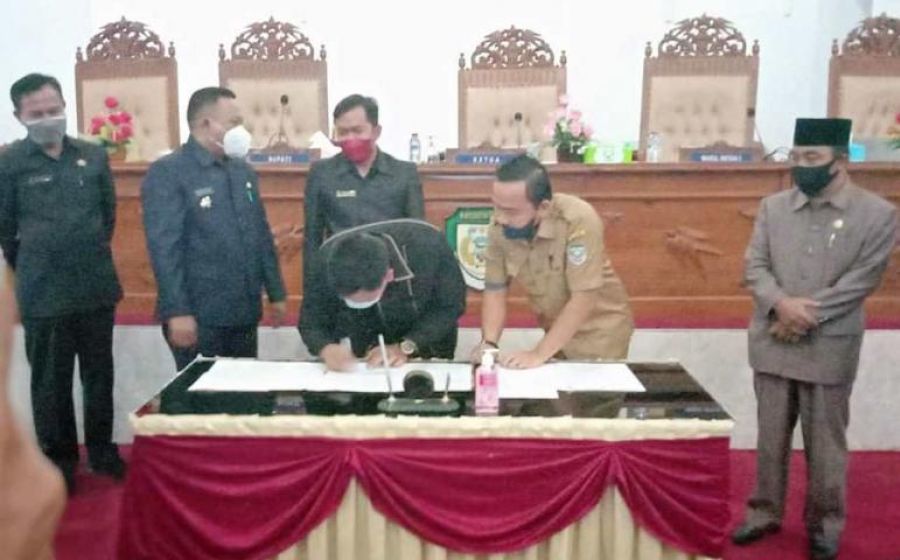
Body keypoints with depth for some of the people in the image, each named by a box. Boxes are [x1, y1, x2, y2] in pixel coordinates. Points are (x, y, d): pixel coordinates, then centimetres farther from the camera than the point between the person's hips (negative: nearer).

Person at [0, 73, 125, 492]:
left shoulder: (94, 156, 1)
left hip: (97, 287, 3)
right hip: (44, 295, -3)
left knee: (100, 375, 14)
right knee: (51, 382, 8)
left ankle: (103, 451, 30)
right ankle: (59, 463, 23)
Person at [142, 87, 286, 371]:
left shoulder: (243, 171, 12)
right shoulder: (167, 173, -9)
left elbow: (262, 235, 17)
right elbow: (164, 247, -15)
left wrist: (276, 293, 14)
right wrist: (177, 312, -21)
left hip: (244, 312, 6)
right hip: (199, 316, -6)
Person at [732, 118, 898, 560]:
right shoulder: (773, 206, 5)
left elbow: (862, 280, -10)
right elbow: (755, 266, 1)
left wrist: (807, 315, -15)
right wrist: (782, 303, -17)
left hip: (829, 348, -3)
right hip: (772, 343, 3)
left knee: (825, 442, 9)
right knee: (770, 437, 14)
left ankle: (824, 525, 25)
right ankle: (765, 512, 29)